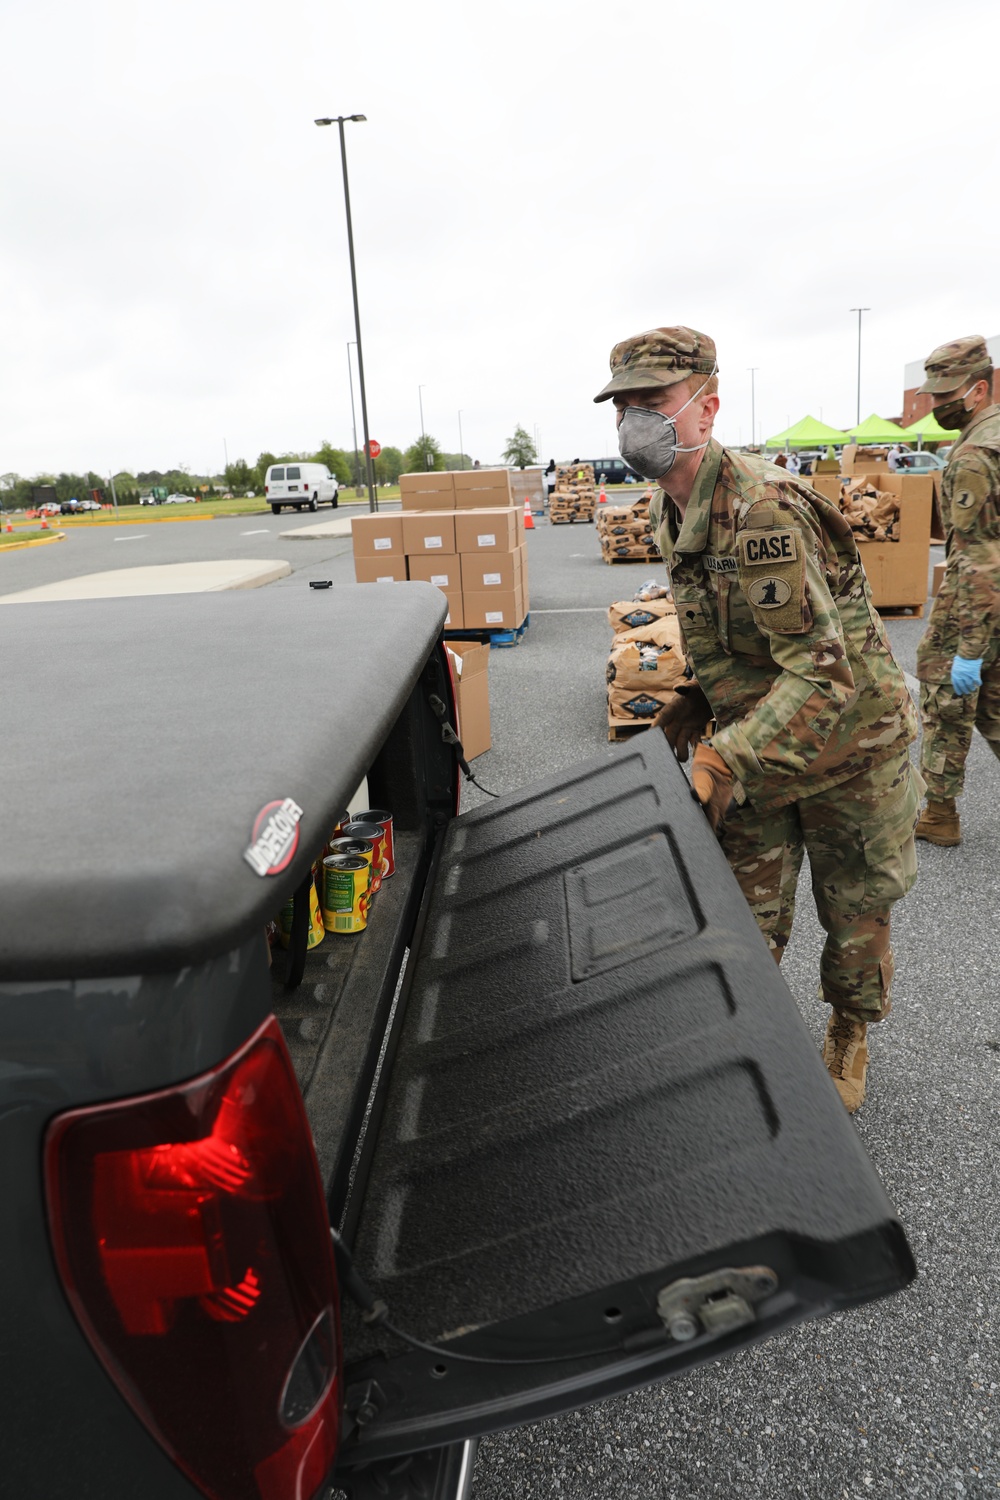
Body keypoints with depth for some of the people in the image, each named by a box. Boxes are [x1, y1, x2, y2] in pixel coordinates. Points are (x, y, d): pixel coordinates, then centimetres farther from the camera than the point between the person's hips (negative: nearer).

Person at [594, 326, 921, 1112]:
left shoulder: (762, 508, -29)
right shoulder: (673, 510, 1)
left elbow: (826, 671, -34)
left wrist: (724, 760, -40)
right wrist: (697, 701, 4)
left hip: (847, 743, -6)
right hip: (755, 743, 6)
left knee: (855, 914, 15)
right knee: (747, 923, 9)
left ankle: (850, 1035, 41)